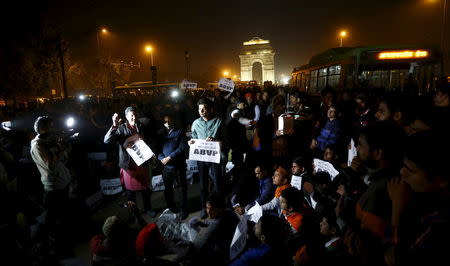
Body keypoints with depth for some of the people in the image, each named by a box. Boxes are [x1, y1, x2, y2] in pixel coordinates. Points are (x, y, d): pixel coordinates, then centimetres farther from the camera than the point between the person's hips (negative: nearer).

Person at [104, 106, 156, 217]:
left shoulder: (142, 127, 2)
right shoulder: (121, 128, -8)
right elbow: (106, 140, -20)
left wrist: (144, 139, -11)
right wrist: (114, 126, -34)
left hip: (143, 163, 3)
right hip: (129, 164, -2)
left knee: (145, 188, 15)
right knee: (131, 190, 12)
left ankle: (148, 208, 34)